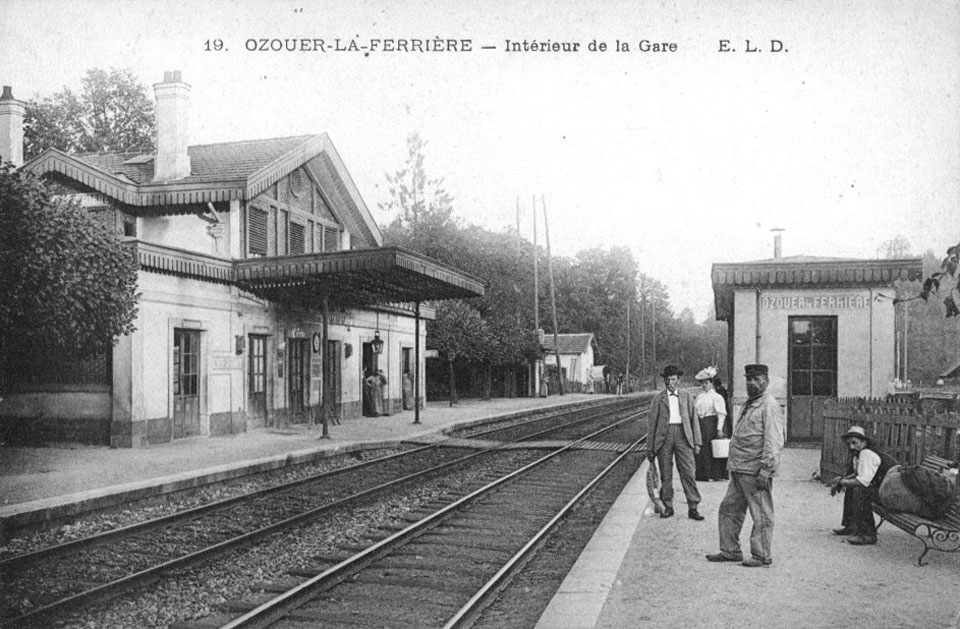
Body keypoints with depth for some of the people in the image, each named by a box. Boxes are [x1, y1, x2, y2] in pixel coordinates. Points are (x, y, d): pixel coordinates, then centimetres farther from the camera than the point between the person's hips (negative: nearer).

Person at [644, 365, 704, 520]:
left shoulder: (687, 396, 12)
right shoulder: (658, 398, 8)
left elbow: (693, 419, 12)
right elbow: (651, 423, 7)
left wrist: (697, 442, 4)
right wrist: (650, 448, 4)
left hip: (683, 435, 0)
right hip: (664, 436, 0)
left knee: (688, 473, -6)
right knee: (665, 475, 3)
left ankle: (693, 508, -1)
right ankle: (668, 506, 14)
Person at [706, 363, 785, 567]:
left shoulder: (769, 406, -11)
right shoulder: (748, 404, 18)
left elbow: (773, 442, -18)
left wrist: (765, 470, -22)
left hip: (756, 471, -10)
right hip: (738, 470, 10)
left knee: (761, 515, 2)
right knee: (729, 509, 13)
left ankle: (762, 555, 12)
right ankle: (730, 550, 23)